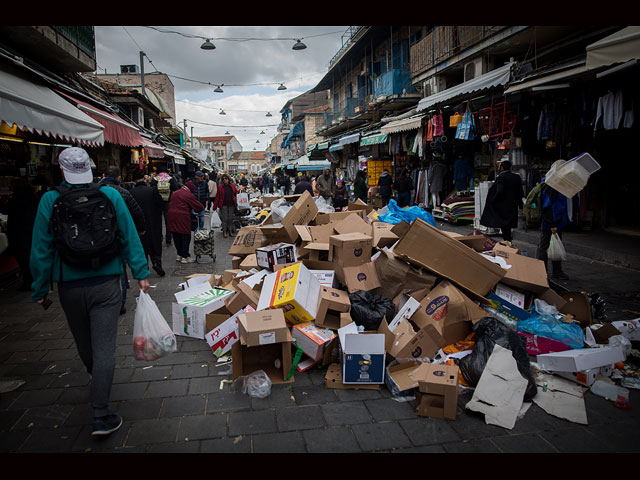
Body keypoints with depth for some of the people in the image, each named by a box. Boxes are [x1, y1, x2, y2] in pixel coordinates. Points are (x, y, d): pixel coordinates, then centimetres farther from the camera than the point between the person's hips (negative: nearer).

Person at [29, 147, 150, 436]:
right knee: (104, 348, 0)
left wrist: (40, 289, 7)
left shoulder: (50, 201, -7)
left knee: (84, 344, 22)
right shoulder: (110, 195, -6)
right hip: (106, 284, -1)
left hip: (70, 287, 1)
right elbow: (130, 238, -4)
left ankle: (97, 381, 49)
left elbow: (41, 250, -3)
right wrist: (141, 274, 4)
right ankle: (101, 416, 2)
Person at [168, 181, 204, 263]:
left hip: (172, 216, 7)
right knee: (186, 236, 1)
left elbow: (170, 205, 21)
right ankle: (185, 257, 3)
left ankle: (179, 255, 23)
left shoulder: (174, 193, 15)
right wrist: (202, 207, 15)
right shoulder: (189, 195, -8)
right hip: (183, 218, -7)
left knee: (176, 236, 14)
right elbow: (198, 207, -7)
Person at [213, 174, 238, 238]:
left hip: (231, 205, 2)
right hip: (224, 205, -2)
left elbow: (236, 194, 9)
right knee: (224, 218, 0)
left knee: (230, 218, 7)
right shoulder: (220, 187, -1)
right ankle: (224, 232, 10)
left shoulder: (232, 186, 5)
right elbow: (217, 197, -2)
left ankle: (230, 231, 18)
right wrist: (215, 206, -5)